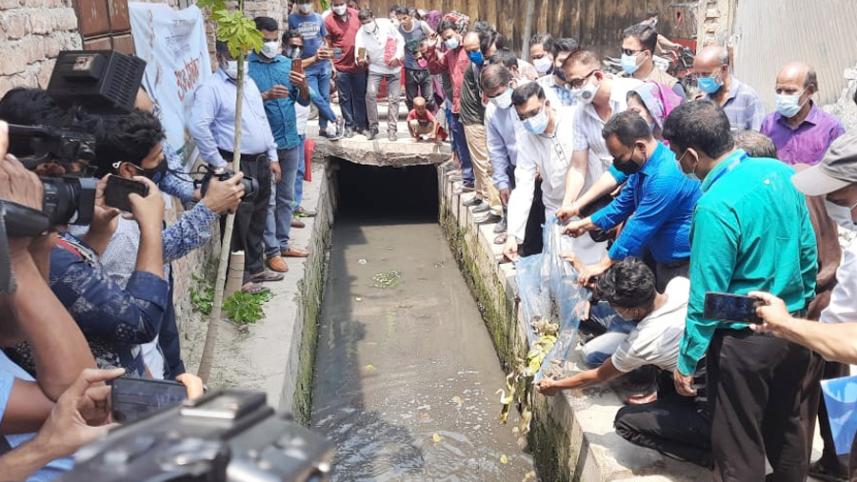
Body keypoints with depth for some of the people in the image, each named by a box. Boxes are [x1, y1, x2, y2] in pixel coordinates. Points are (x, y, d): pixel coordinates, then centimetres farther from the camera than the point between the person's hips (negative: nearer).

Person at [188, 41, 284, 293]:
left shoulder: (249, 83, 15)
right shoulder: (211, 88, -11)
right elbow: (198, 127, -22)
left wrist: (272, 157, 15)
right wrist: (219, 164, -20)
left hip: (260, 162, 8)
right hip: (236, 165, -8)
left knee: (257, 221, 16)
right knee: (239, 223, -1)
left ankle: (256, 267, 30)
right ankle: (239, 276, 11)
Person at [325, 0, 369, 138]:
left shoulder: (356, 14, 1)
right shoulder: (328, 21, -7)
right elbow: (327, 45, -4)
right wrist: (331, 65, -6)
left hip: (359, 65, 2)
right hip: (341, 66, -2)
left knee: (360, 96, 10)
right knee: (345, 98, 6)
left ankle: (361, 124, 21)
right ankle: (349, 125, 17)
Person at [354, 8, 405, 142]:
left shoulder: (386, 24, -13)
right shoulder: (361, 33, -12)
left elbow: (400, 39, -4)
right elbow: (360, 49, -21)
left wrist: (397, 57, -16)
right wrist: (360, 59, -45)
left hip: (394, 67, 0)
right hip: (375, 68, 0)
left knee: (393, 99, -1)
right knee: (370, 94, -17)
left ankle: (391, 129, 8)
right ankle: (373, 126, -3)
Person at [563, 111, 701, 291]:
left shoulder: (665, 177, -29)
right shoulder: (643, 163, 2)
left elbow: (640, 228, -25)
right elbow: (624, 204, 14)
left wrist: (604, 264, -16)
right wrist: (584, 224, 11)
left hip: (683, 265, -9)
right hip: (661, 259, 9)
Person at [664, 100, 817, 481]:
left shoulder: (715, 206, -26)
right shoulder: (782, 172, -4)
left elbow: (706, 299, -21)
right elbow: (809, 252, 7)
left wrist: (686, 362, -10)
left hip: (744, 340, -8)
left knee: (739, 449, 10)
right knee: (786, 425, 27)